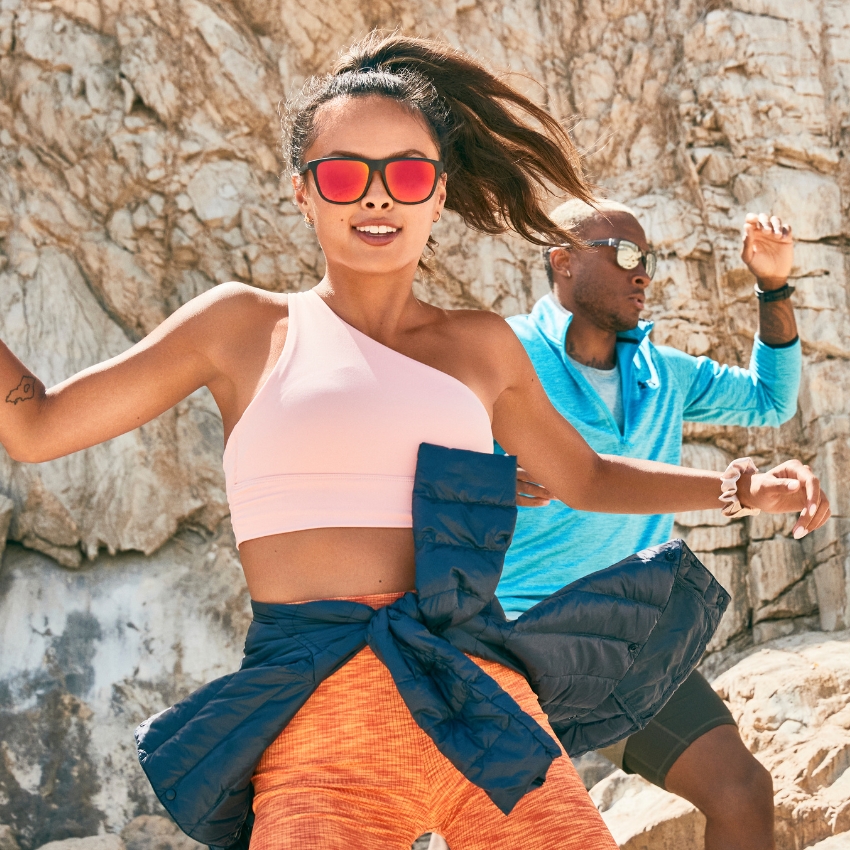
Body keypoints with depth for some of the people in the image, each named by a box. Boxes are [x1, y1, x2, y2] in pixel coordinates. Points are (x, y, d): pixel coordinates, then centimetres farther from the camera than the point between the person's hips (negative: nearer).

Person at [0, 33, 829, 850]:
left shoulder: (481, 346, 16)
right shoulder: (246, 327, 9)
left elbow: (585, 478, 32)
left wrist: (740, 487, 21)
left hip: (480, 711, 3)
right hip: (318, 726, -3)